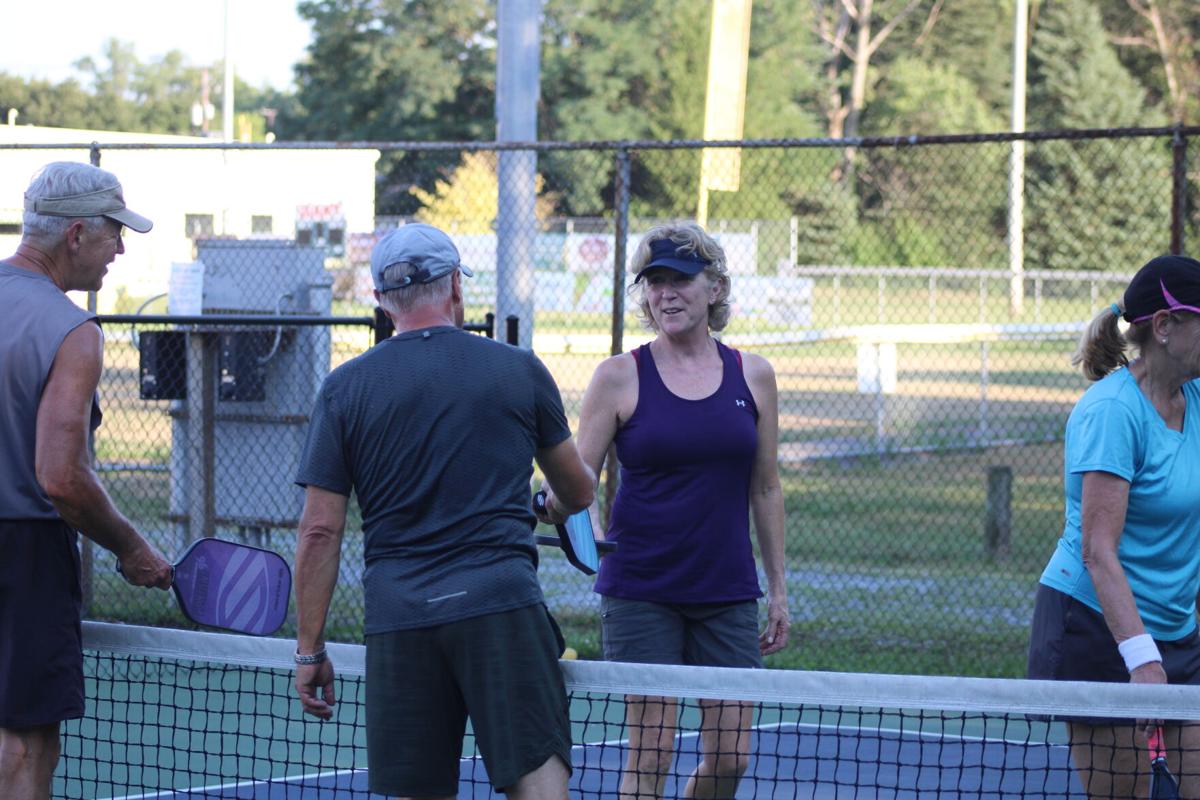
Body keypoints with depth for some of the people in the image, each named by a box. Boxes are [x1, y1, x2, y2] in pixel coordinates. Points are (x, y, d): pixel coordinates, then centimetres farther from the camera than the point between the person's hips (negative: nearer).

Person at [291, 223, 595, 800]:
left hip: (398, 618, 1)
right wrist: (561, 507, 45)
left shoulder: (345, 388, 5)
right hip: (501, 601, -1)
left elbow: (320, 530, 2)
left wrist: (310, 649, 8)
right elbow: (578, 489, 20)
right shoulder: (520, 370, 6)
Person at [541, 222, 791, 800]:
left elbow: (765, 490, 12)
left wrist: (778, 589, 11)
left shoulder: (753, 377, 6)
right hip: (641, 594, -3)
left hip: (728, 595, 3)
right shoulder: (620, 376, -2)